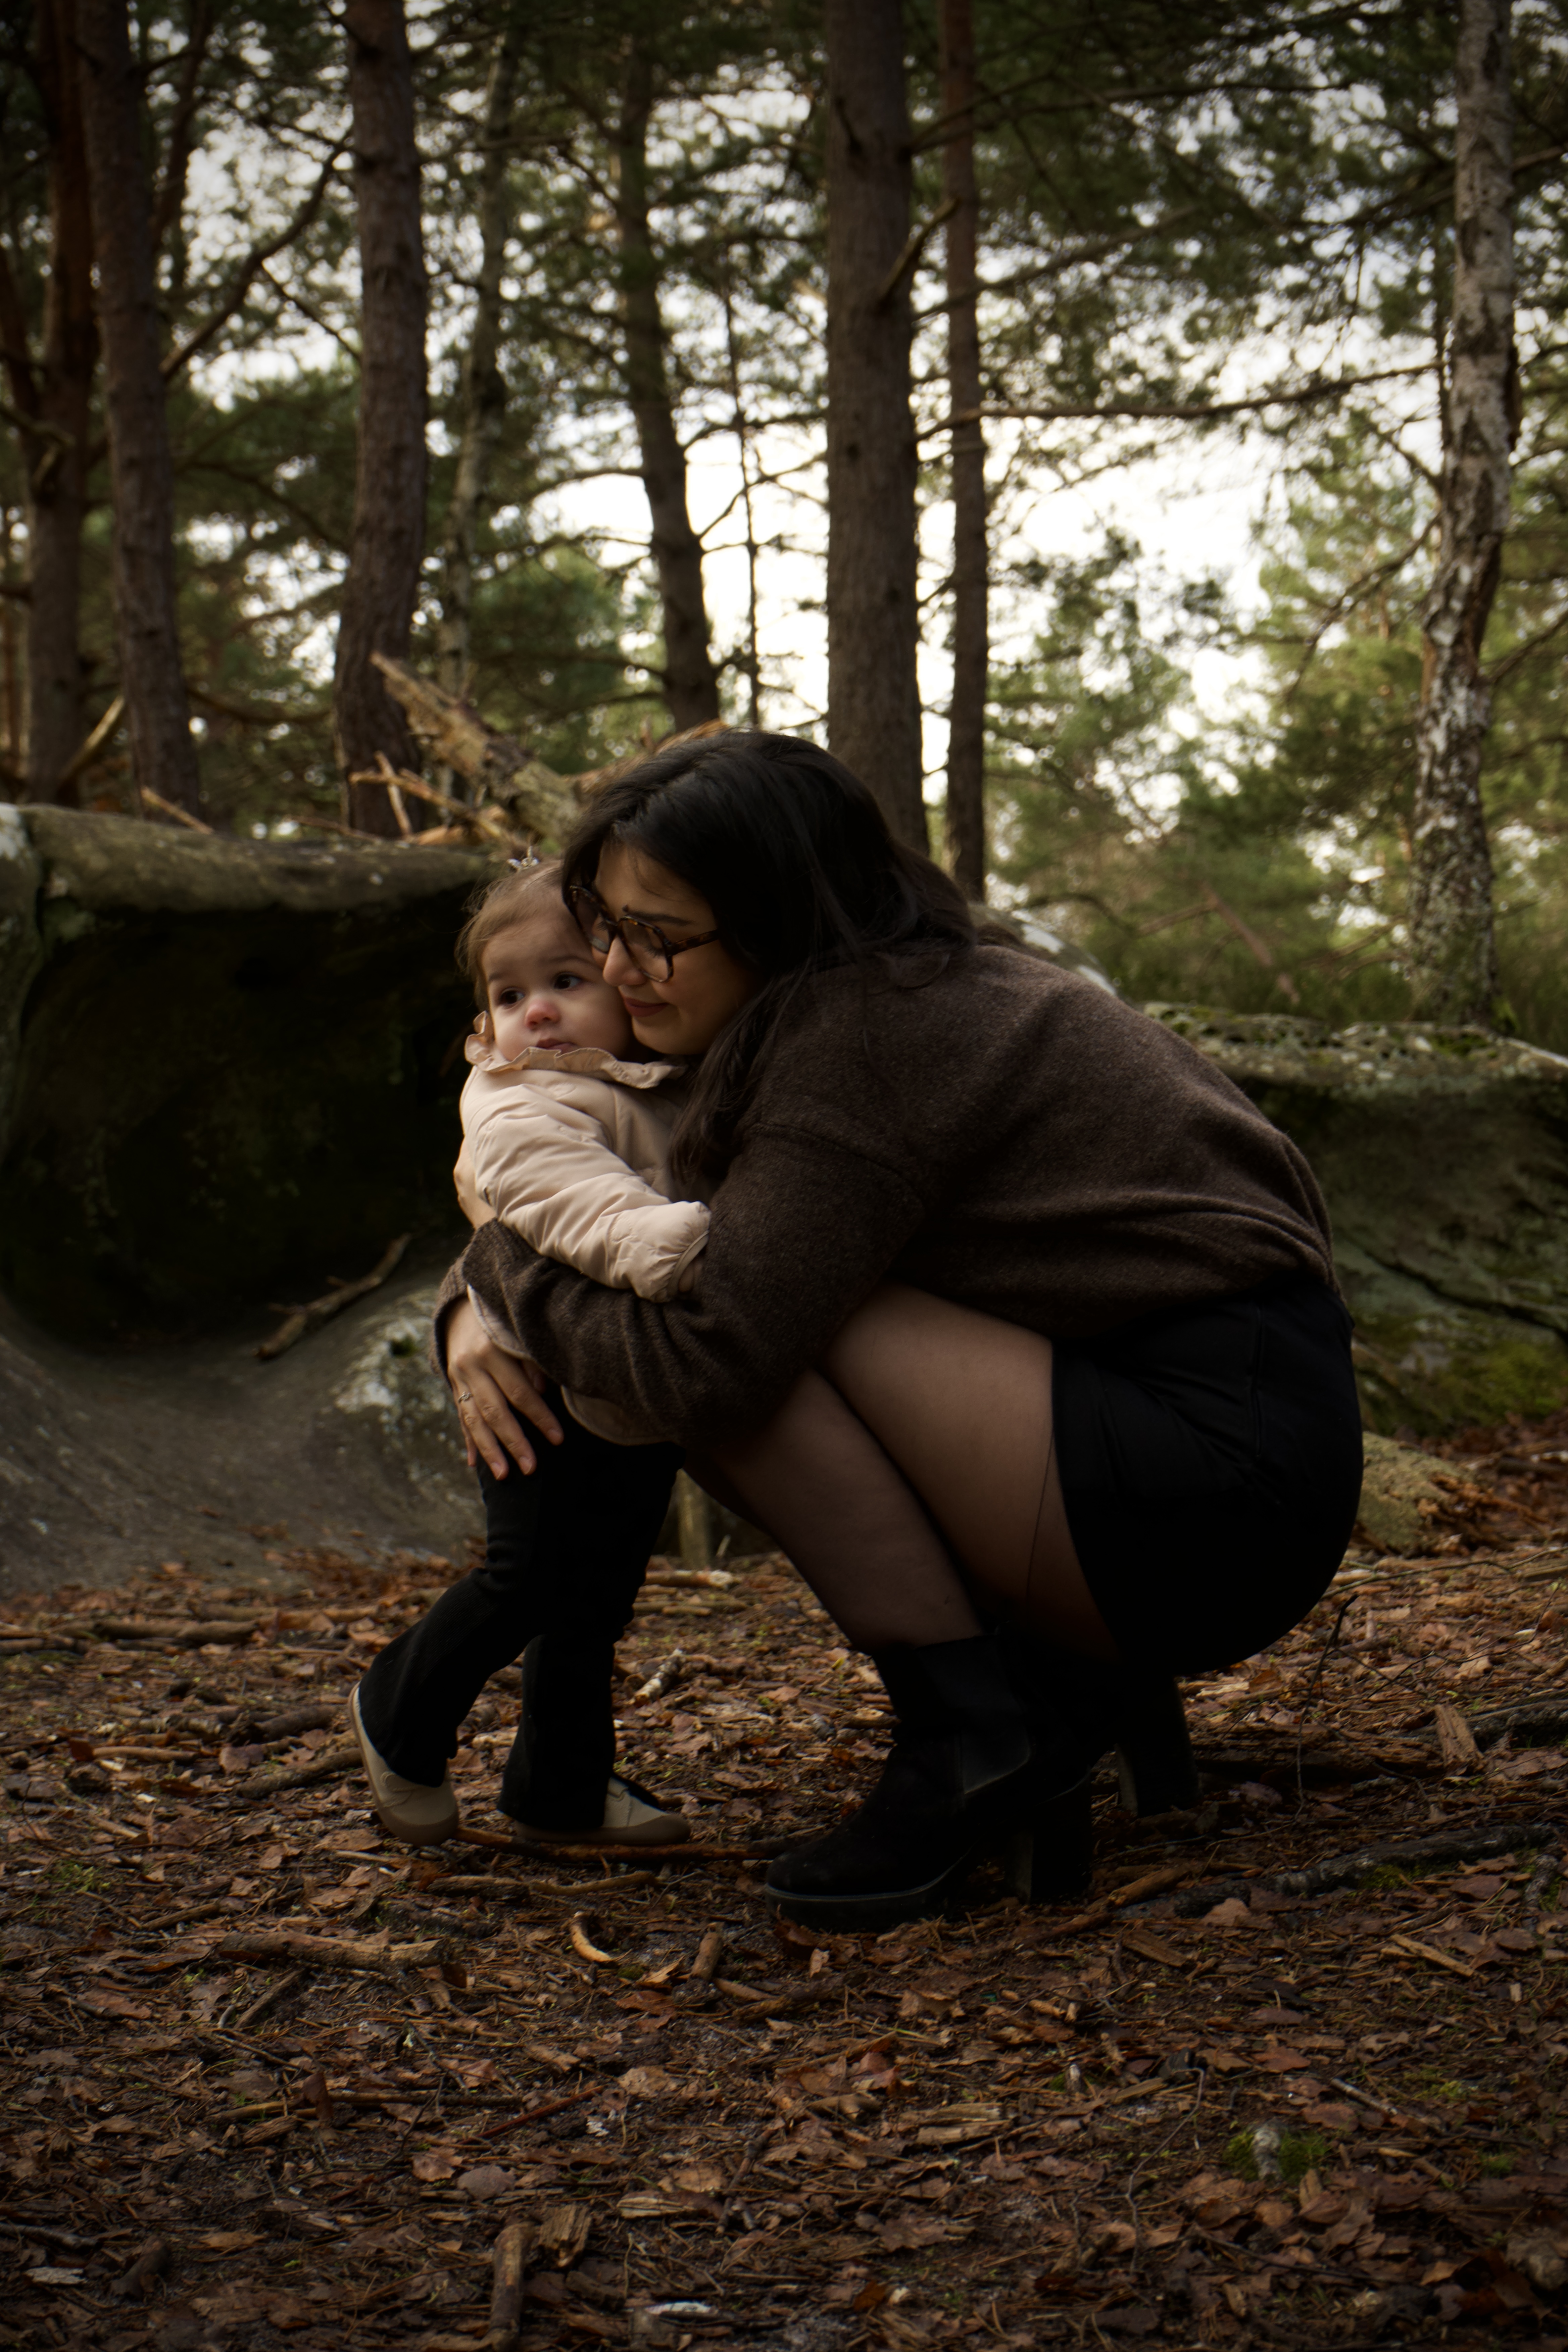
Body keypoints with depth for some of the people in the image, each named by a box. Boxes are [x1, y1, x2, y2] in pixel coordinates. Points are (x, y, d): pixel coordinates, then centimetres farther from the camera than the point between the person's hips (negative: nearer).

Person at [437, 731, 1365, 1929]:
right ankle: (1052, 1684, 4)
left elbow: (708, 1359, -21)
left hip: (1219, 1475, -10)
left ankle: (964, 1731, -8)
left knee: (767, 1345, -15)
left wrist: (505, 1255, -4)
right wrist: (479, 1306, 5)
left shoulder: (864, 1035, -15)